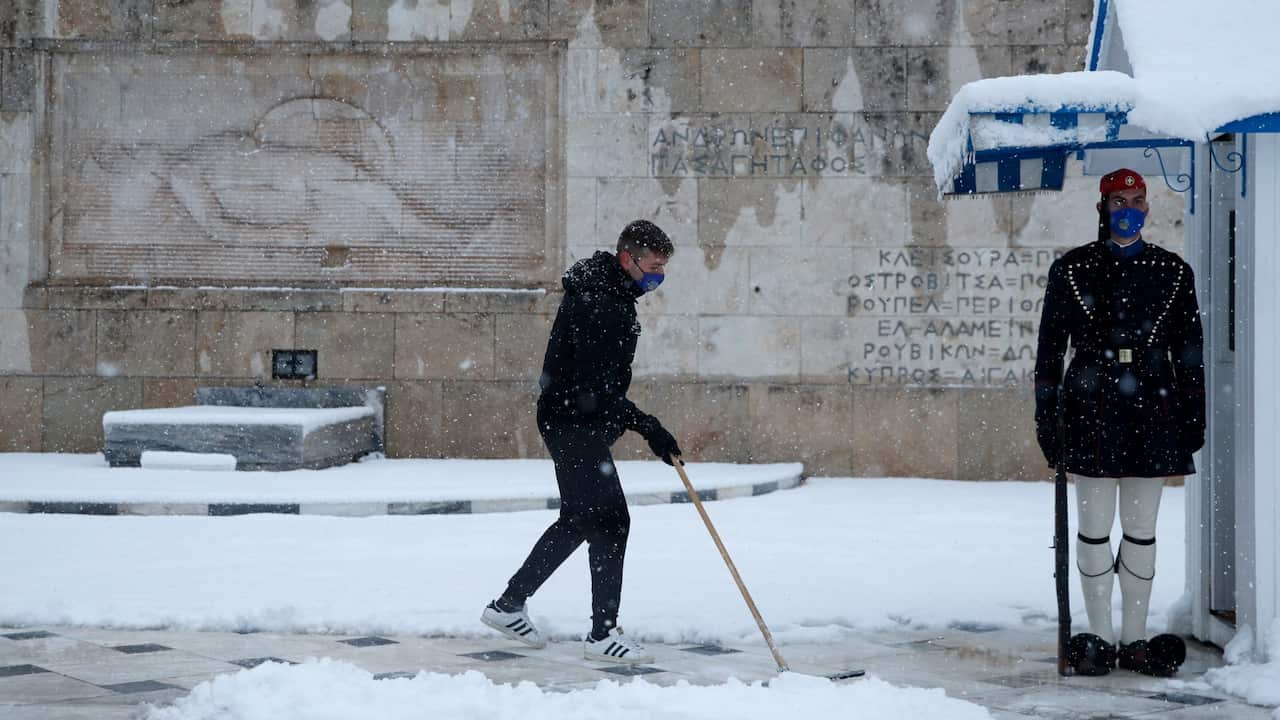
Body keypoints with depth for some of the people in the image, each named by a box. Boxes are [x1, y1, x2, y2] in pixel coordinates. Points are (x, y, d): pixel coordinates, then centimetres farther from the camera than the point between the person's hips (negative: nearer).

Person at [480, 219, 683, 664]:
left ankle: (508, 606, 28)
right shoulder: (596, 305, -23)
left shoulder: (615, 295, 10)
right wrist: (647, 427, -30)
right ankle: (602, 635, -6)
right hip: (574, 424, -11)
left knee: (579, 521, 18)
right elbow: (597, 389, -28)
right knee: (610, 520, -10)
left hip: (583, 425, 11)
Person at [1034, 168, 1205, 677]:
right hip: (1092, 411, -1)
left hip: (1151, 411, 2)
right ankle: (1099, 638, 9)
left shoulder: (1173, 272, 9)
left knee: (1141, 531, 5)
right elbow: (1050, 348, 5)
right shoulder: (1070, 270, 4)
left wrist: (1192, 420, 5)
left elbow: (1190, 353, 11)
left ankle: (1135, 639, 12)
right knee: (1094, 529, 1)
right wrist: (1046, 418, 0)